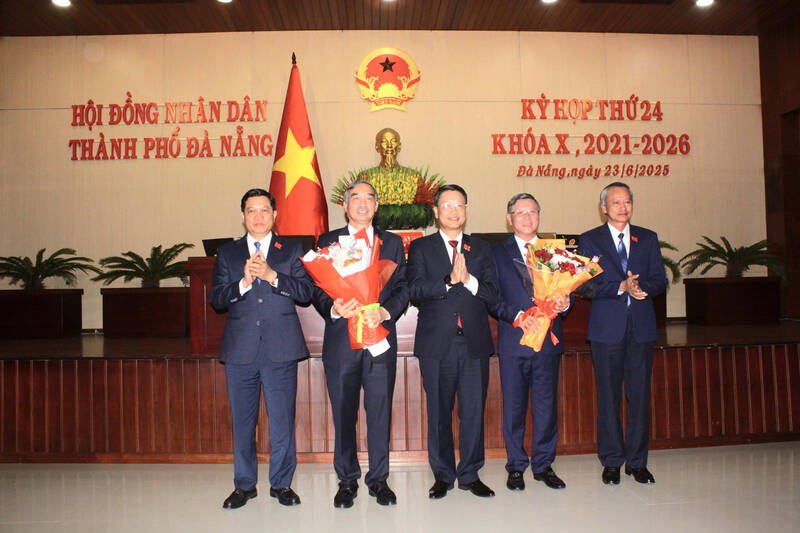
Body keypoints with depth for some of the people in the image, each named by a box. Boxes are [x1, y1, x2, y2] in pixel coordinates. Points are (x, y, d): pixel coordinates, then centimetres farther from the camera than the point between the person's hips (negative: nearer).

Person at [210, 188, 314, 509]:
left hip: (280, 350, -1)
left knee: (282, 420, 3)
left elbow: (306, 291, -4)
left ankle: (281, 484, 21)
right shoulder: (227, 254, 12)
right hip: (240, 350, 2)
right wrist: (244, 282, -14)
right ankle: (244, 485, 26)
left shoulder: (291, 250, 8)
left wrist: (271, 275, -16)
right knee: (242, 421, 10)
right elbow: (217, 299, 3)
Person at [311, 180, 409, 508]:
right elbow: (317, 290, 3)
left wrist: (385, 311, -15)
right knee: (343, 415, 8)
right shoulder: (327, 242, 9)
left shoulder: (393, 243, 11)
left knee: (380, 413, 7)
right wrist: (334, 309, -17)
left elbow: (402, 288, 4)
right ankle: (347, 481, 24)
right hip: (341, 342, 0)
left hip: (380, 340, 1)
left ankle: (378, 479, 22)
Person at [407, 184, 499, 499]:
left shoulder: (481, 249, 14)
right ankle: (443, 476, 22)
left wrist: (468, 280, -13)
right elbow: (415, 290, -7)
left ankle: (470, 474, 22)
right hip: (436, 343, -2)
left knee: (474, 411, 6)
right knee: (439, 412, 7)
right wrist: (449, 280, -18)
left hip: (475, 343, 2)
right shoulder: (420, 248, 7)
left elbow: (492, 294, 4)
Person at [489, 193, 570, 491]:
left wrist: (564, 303, -12)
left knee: (546, 406, 8)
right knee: (514, 407, 6)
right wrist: (517, 316, -17)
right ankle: (516, 466, 21)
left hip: (548, 342, 2)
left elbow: (565, 289, 10)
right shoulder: (497, 254, 4)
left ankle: (543, 465, 24)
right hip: (513, 342, -2)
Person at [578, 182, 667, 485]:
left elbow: (660, 281, 6)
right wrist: (622, 287, -18)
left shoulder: (648, 239, 12)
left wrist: (639, 286, -15)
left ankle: (637, 461, 19)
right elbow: (586, 286, -5)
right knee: (609, 396, 4)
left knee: (640, 394, 6)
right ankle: (612, 462, 16)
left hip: (641, 327, 3)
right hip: (607, 327, -2)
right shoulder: (589, 240, 4)